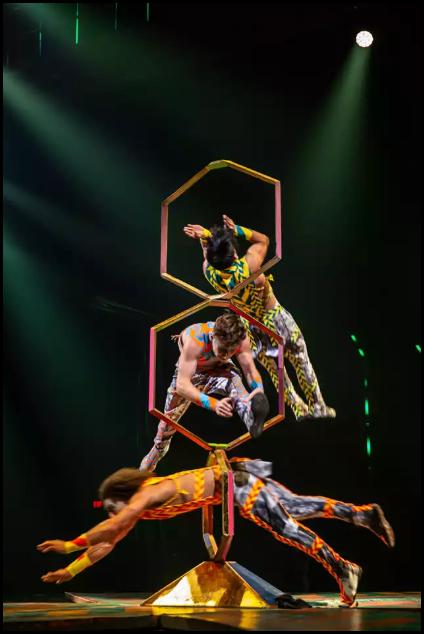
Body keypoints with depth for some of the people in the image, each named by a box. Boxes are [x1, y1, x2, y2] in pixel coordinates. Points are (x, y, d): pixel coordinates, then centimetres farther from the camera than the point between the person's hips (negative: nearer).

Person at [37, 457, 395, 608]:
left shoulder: (146, 494, -18)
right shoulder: (140, 508, 7)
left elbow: (108, 529, -27)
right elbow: (108, 542, 11)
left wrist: (70, 545, -19)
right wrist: (72, 570, 9)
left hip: (236, 483, -8)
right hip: (233, 480, 8)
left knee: (287, 528, -7)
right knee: (298, 508, 9)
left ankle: (343, 569, -2)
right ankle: (365, 514, 12)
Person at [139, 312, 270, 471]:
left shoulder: (241, 339, -35)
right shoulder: (194, 340, -46)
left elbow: (250, 369, -22)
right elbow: (182, 385, -48)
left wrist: (259, 390, -45)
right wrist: (213, 404, -62)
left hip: (219, 369, 1)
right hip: (188, 373, -1)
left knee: (233, 381, -36)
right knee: (167, 423, 13)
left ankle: (252, 421, -64)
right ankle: (147, 467, 40)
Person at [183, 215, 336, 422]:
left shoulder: (210, 273, -24)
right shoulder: (248, 266, -34)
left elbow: (208, 255, 0)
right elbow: (263, 240, -14)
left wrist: (204, 236, -21)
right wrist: (236, 229, -24)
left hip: (250, 326, 4)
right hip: (275, 318, -4)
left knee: (272, 369, 23)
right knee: (302, 363, 16)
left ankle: (298, 408, 33)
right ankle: (318, 406, 27)